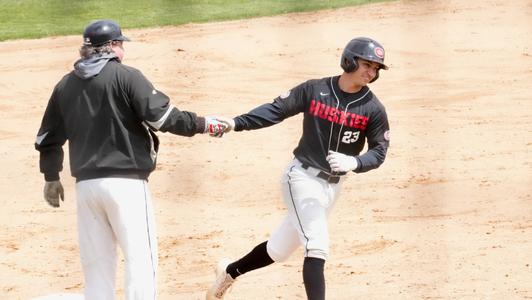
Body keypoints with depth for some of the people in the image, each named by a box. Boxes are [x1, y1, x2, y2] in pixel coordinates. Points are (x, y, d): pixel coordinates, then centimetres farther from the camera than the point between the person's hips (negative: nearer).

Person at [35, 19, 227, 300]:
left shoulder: (65, 85, 10)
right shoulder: (126, 76, -6)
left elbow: (48, 138, 15)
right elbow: (161, 116, -14)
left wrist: (51, 178, 27)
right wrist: (202, 124, -3)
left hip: (85, 185, 6)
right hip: (126, 182, -6)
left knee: (96, 261, 10)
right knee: (140, 256, -4)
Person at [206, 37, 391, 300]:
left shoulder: (373, 109, -5)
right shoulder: (314, 90, -10)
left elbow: (379, 151, -4)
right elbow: (276, 110, -9)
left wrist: (353, 162, -25)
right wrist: (236, 123, -22)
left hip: (332, 186, 4)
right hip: (302, 177, -4)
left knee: (280, 250, 14)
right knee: (317, 247, -18)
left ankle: (230, 271, 39)